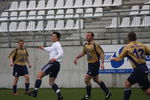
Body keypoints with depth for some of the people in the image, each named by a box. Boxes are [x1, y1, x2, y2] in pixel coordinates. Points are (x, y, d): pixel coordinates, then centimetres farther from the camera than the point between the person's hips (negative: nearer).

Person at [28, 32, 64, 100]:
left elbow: (61, 54, -21)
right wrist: (44, 48, 59)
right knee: (51, 82, 10)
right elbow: (50, 49, 45)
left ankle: (35, 92, -10)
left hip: (53, 63, -10)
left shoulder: (57, 44, -7)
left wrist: (55, 58, -37)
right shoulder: (54, 45, 23)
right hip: (56, 66, 10)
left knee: (39, 75, -7)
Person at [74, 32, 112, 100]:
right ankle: (107, 92, 28)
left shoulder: (95, 45, -17)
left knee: (86, 79, -8)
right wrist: (76, 58, 17)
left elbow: (101, 53, -20)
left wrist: (102, 63, -29)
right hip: (90, 64, 9)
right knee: (96, 80, 17)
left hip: (95, 64, -9)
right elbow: (83, 53, 24)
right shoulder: (86, 45, 7)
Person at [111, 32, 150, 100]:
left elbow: (118, 59, 5)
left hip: (139, 70, -7)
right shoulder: (142, 45, 10)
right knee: (127, 83, 18)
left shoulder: (127, 47, -2)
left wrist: (113, 58, 25)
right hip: (144, 68, 7)